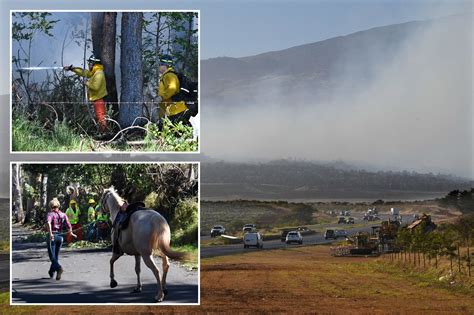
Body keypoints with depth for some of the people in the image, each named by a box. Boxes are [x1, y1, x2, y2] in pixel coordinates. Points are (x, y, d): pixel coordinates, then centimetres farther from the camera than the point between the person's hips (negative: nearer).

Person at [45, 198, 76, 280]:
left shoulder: (50, 214, -4)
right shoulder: (63, 215, 6)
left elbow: (48, 222, -25)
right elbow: (69, 225, -2)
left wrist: (50, 233, -33)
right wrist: (70, 233, 17)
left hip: (52, 236, -5)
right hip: (60, 236, 5)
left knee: (52, 256, -4)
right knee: (56, 255, 19)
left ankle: (59, 268, -28)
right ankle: (51, 272, 31)